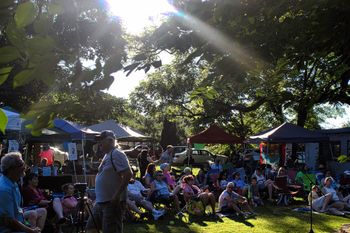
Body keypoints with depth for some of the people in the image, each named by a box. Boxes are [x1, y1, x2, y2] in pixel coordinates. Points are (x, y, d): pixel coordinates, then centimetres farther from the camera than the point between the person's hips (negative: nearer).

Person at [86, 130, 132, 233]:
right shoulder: (107, 155, 15)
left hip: (113, 202, -11)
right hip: (100, 201, 11)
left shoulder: (117, 154, -15)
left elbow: (128, 174, -24)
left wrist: (117, 195, -25)